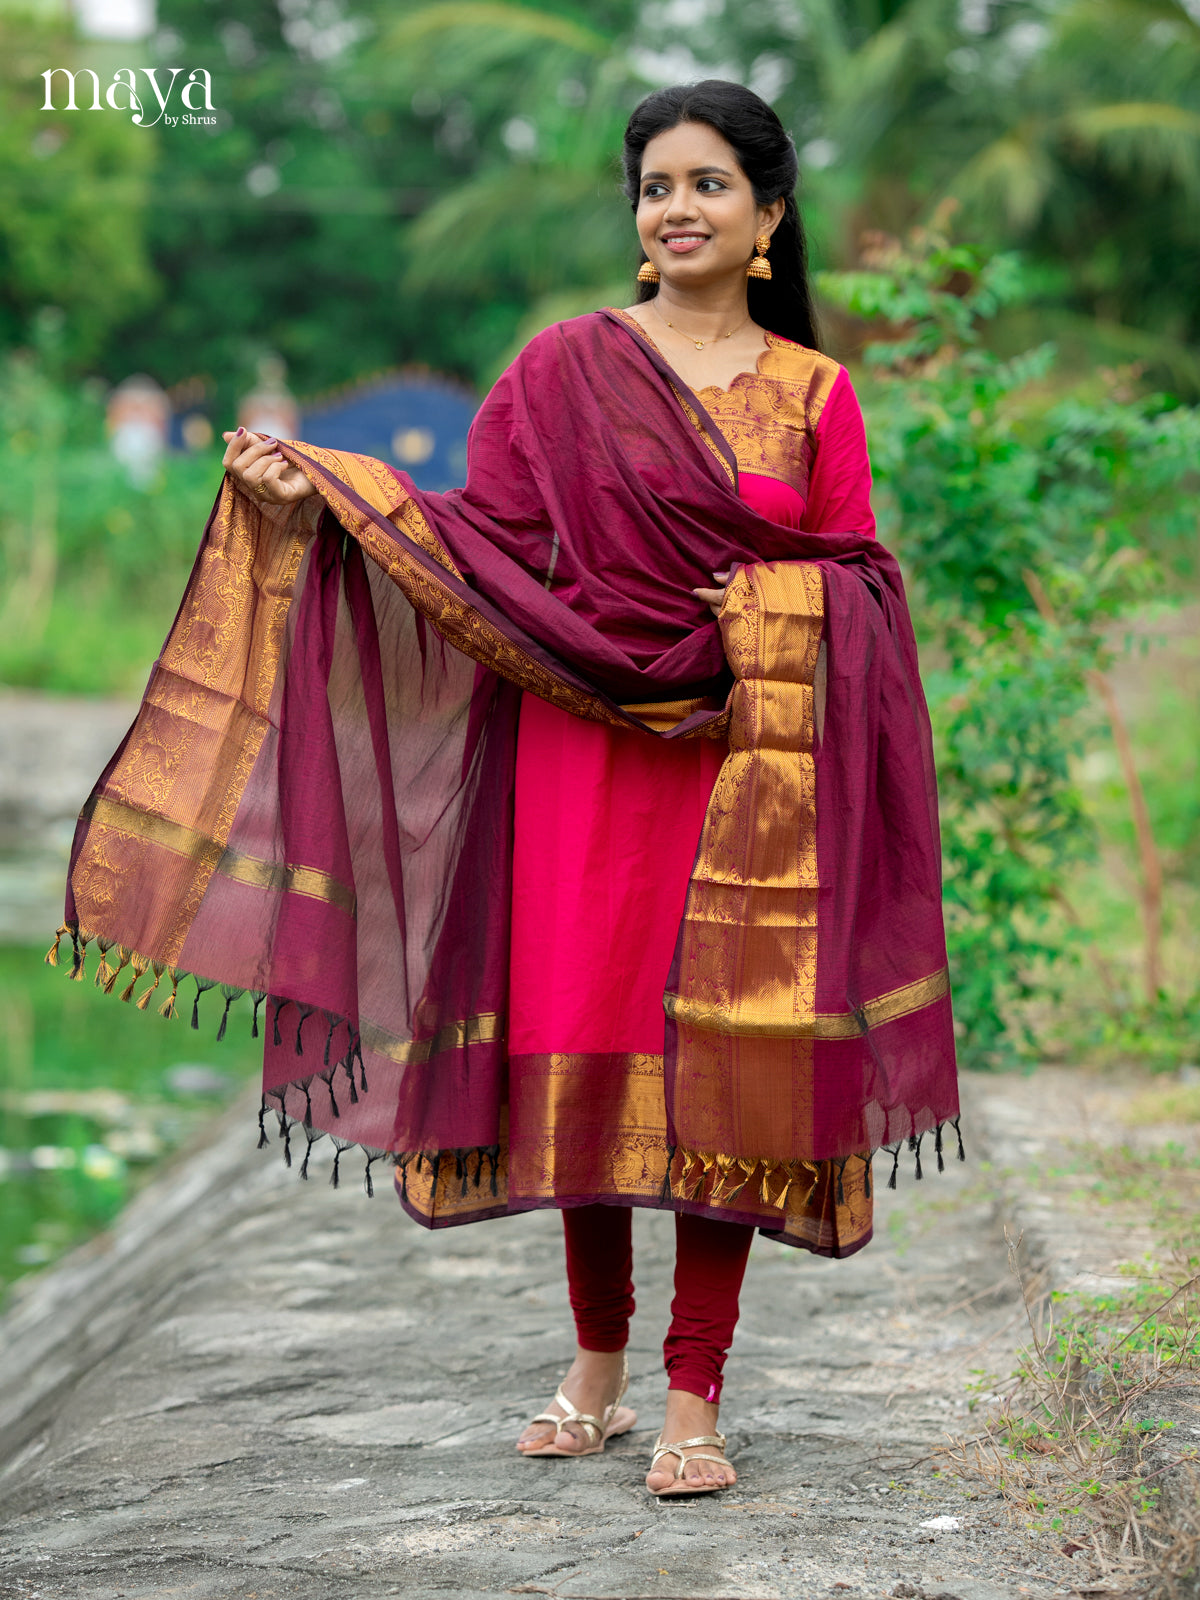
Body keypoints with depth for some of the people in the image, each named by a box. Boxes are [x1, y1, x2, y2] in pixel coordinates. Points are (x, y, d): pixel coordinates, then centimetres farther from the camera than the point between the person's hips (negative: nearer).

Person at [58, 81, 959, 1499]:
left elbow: (860, 578, 6)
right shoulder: (566, 368, 6)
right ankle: (596, 1370, 19)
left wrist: (778, 617, -14)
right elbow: (489, 541, 0)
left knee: (724, 1063, -2)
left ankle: (693, 1399, 7)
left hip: (754, 760, 0)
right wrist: (319, 501, -11)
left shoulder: (814, 393, 8)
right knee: (584, 1045, 2)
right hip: (584, 752, 0)